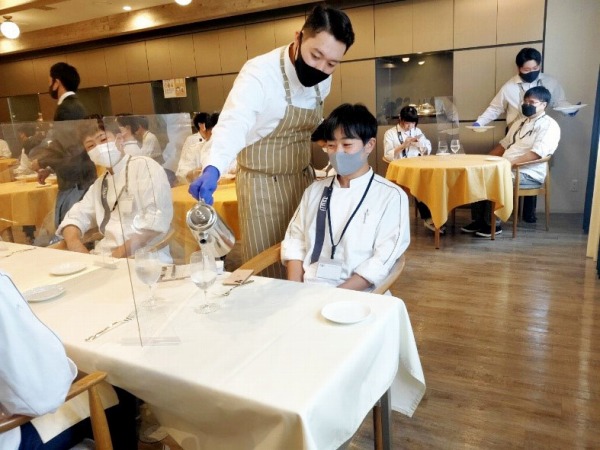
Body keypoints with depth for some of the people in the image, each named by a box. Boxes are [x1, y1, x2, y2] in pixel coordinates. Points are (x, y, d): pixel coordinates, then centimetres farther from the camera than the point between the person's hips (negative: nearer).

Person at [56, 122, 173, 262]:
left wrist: (122, 252, -21)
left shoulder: (144, 165, -5)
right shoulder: (100, 183, 20)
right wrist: (73, 239, -7)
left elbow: (157, 219, -16)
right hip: (107, 258, 7)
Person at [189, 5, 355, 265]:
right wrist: (212, 169, -54)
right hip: (262, 184, -6)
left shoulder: (323, 79, -1)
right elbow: (234, 123, -39)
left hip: (302, 179, 6)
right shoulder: (259, 73, -23)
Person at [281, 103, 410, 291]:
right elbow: (295, 239, 12)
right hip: (306, 290, 4)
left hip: (356, 296, -3)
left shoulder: (391, 196, -1)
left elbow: (383, 259, -8)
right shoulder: (315, 190, 14)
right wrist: (295, 289, -3)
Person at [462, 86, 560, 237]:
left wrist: (510, 163, -27)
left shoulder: (549, 125, -7)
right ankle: (478, 220, -5)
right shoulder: (519, 123, 20)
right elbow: (504, 144, 23)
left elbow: (537, 153, -20)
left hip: (528, 174, -8)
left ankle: (492, 224, -17)